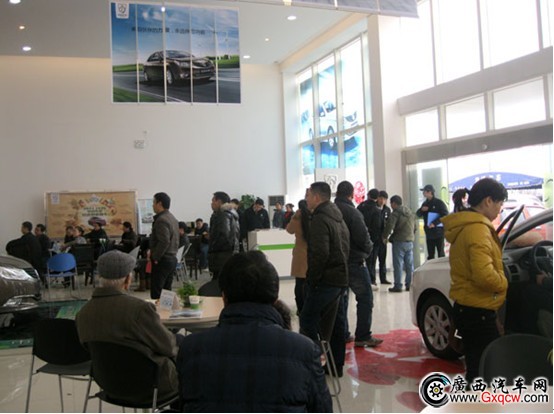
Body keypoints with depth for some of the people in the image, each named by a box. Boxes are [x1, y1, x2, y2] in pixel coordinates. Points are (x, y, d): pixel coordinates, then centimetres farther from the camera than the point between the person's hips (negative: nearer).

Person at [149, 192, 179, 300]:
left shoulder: (161, 220, -15)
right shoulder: (173, 219, 16)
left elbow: (164, 242, -23)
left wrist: (155, 257, -15)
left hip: (162, 260, -10)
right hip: (173, 258, 10)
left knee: (156, 294, -6)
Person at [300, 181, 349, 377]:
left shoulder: (320, 219, -15)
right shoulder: (338, 218, 15)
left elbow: (320, 253, -24)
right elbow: (345, 249, 20)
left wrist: (312, 278, -15)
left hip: (326, 280, -10)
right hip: (341, 278, 10)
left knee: (307, 320, -4)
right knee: (337, 321, 13)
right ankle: (337, 365, 21)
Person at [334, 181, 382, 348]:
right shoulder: (352, 212, -17)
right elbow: (363, 237, -19)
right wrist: (369, 248, 2)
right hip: (354, 261, -7)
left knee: (341, 298, 16)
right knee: (365, 297, 1)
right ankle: (362, 336, -1)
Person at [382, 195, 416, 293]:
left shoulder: (396, 213, -9)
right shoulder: (410, 213, 16)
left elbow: (390, 226, -19)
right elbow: (415, 227, 22)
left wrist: (385, 237, -6)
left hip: (399, 241, -7)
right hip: (410, 241, 7)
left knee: (398, 264, -3)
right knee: (409, 264, 10)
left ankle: (398, 285, -3)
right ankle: (409, 284, 13)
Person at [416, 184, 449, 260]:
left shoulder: (439, 202, -7)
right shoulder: (425, 203, 12)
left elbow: (445, 215, -15)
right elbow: (418, 214, 16)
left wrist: (434, 223, -22)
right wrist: (421, 209, -5)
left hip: (438, 232, -6)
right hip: (429, 233, 6)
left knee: (440, 254, -1)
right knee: (430, 255, 11)